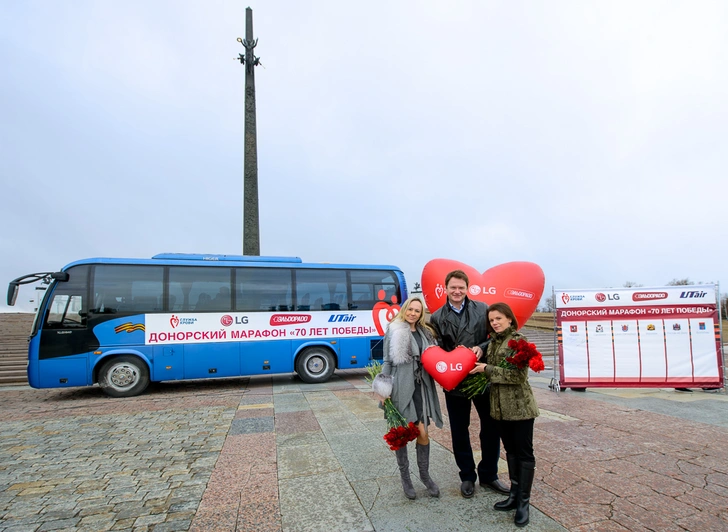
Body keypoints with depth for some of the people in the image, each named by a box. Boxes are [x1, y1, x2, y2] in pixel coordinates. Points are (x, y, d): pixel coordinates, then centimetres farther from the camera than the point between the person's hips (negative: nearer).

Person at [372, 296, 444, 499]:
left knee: (423, 433, 6)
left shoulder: (425, 333, 10)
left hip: (420, 388, 4)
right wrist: (383, 388, -8)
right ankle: (404, 476, 26)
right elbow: (387, 361, -3)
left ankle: (424, 474, 28)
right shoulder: (394, 331, -4)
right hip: (400, 388, -4)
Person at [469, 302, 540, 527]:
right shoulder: (492, 342, 10)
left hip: (520, 406, -7)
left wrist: (487, 369, -19)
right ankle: (514, 494, 29)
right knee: (510, 450, 17)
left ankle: (524, 502, 16)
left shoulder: (519, 340, -12)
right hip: (500, 406, 7)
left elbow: (519, 375, -20)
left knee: (524, 452, 5)